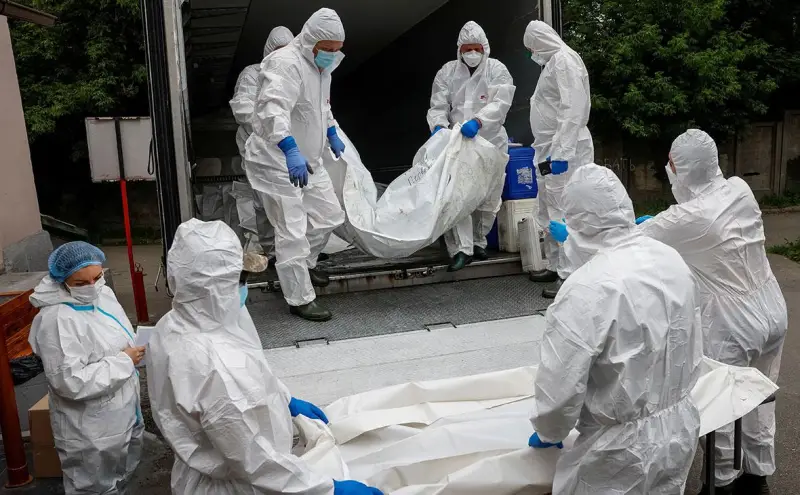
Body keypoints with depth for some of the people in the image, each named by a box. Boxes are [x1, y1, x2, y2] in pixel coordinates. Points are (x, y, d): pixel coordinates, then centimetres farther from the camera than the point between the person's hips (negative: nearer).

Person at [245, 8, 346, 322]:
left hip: (307, 161, 10)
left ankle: (304, 265, 39)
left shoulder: (321, 65, 10)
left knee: (329, 216, 16)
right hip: (278, 164, -9)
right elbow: (273, 109, -40)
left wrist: (332, 133, 31)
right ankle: (300, 299, 7)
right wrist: (291, 150, -53)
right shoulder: (286, 64, -23)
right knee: (293, 233, -7)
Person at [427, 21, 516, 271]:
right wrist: (438, 126, -22)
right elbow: (438, 106, 0)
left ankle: (478, 242, 28)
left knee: (487, 198, 9)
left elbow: (501, 103, -14)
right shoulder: (447, 72, 5)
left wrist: (478, 121, -31)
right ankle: (462, 248, -9)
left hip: (491, 143, 0)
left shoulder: (497, 69, 0)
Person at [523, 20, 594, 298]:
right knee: (548, 213, 17)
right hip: (550, 151, 11)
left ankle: (570, 276, -6)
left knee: (564, 214, -10)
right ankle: (555, 266, 28)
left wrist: (561, 152, -26)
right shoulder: (552, 62, 19)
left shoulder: (564, 60, -11)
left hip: (564, 151, -11)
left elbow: (573, 109, -21)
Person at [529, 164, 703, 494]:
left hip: (624, 448, -6)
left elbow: (561, 385, -23)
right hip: (682, 427, 7)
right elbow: (693, 352, 7)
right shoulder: (672, 259, -6)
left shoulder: (586, 288, -28)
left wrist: (548, 432, -4)